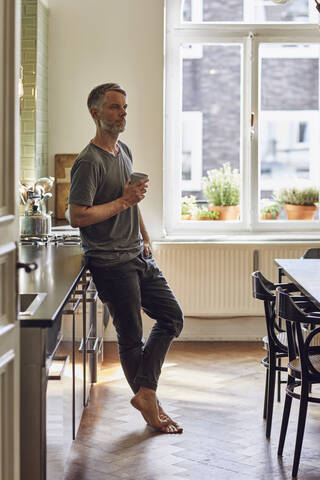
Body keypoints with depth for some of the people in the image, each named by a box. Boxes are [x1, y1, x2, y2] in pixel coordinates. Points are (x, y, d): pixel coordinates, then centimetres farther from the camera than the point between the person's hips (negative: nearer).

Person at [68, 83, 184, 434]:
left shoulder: (124, 151, 13)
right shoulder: (89, 162, -15)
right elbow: (77, 216, -23)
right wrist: (124, 202, -18)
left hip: (138, 256, 9)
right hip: (111, 263, -9)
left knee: (172, 318, 7)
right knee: (131, 337, 1)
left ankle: (145, 392, 7)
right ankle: (150, 404, 15)